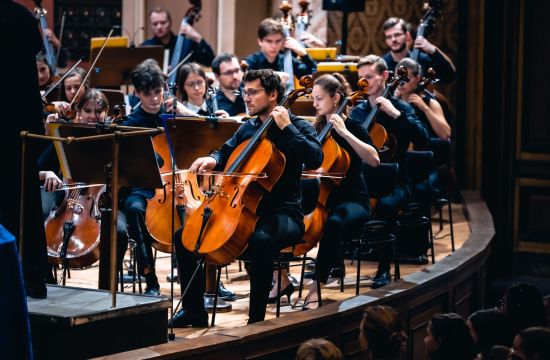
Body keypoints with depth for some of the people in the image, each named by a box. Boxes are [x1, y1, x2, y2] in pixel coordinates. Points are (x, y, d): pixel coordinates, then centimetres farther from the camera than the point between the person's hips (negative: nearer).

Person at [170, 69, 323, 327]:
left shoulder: (298, 128, -4)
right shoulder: (248, 128, 14)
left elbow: (315, 159, -21)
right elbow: (227, 152, 26)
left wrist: (286, 127, -20)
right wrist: (213, 160, 2)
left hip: (282, 213, -7)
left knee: (260, 240, -41)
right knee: (184, 235, -4)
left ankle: (257, 318, -28)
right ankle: (194, 311, 6)